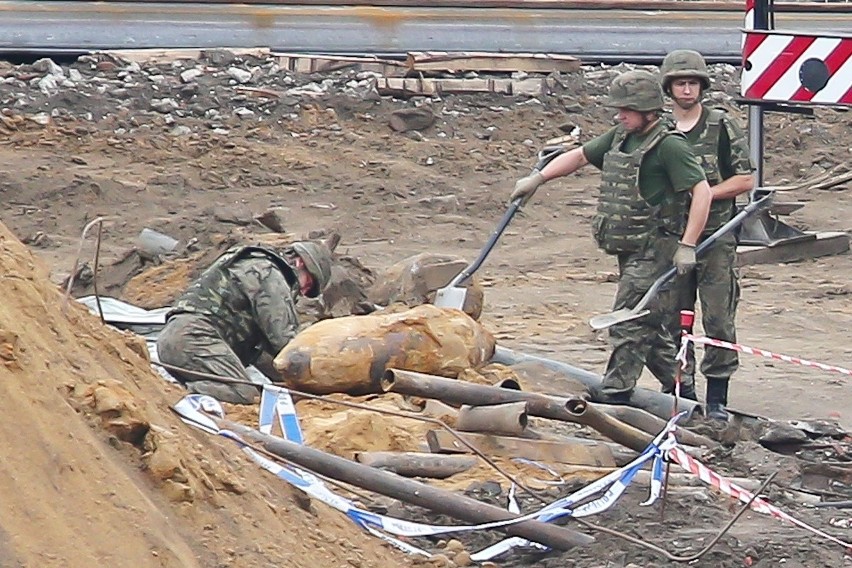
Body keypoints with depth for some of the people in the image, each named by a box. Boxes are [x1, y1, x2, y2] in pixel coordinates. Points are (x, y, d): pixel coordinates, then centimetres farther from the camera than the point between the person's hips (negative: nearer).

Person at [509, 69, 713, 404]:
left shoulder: (669, 145, -13)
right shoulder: (620, 137, 13)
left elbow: (702, 191, -18)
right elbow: (579, 156, 25)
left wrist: (687, 246, -21)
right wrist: (537, 179, 18)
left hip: (654, 248, -9)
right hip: (630, 251, 9)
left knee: (628, 323, -10)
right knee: (648, 324, 13)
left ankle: (615, 395, -8)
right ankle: (678, 387, 23)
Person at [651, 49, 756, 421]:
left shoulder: (722, 127, 2)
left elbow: (745, 181, 0)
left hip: (716, 239, -3)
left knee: (718, 320, -5)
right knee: (674, 320, 5)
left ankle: (717, 398, 0)